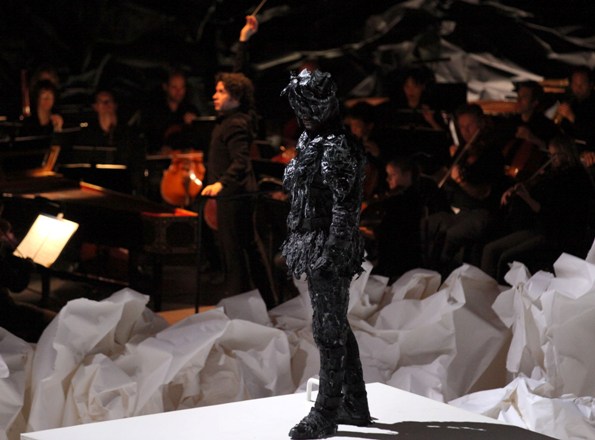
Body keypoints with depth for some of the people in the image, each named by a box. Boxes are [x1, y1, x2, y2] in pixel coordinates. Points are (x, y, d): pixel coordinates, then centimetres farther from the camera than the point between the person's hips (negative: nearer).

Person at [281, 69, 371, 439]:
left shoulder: (336, 147, -17)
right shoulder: (312, 141, 12)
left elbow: (345, 206, -20)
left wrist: (331, 253, -22)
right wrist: (298, 245, 19)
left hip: (330, 248, -10)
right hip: (313, 246, 10)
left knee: (329, 330, -2)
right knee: (337, 327, 16)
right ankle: (355, 405, 27)